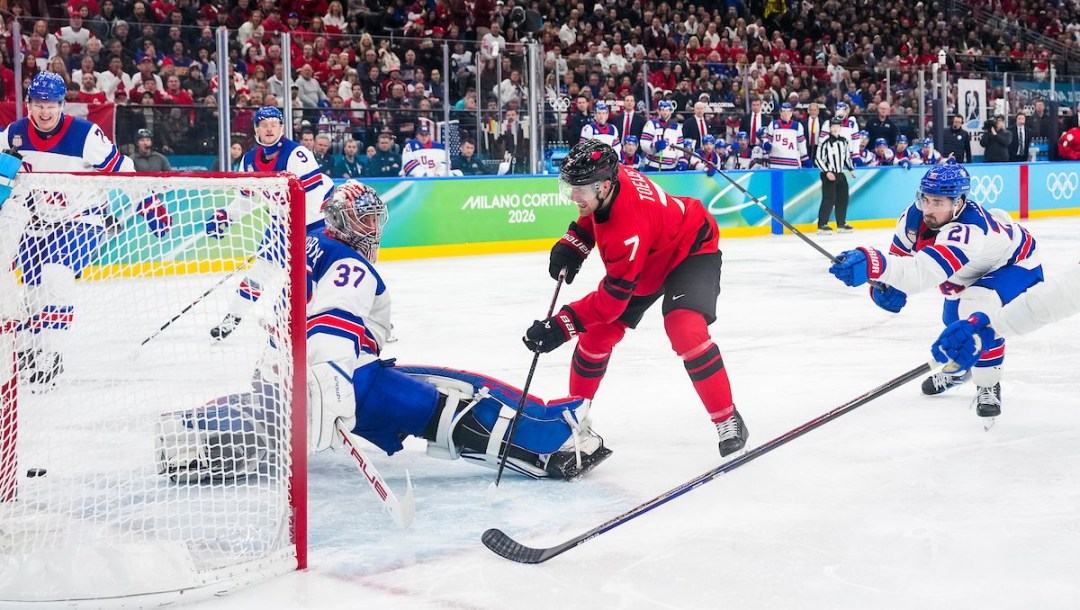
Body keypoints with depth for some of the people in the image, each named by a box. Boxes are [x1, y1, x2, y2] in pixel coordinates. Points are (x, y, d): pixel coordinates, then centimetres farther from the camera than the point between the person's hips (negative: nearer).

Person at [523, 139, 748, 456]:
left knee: (686, 330, -31)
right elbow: (594, 213, 8)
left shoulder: (629, 224, -41)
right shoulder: (608, 176, -20)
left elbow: (613, 297, -36)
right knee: (596, 333, 4)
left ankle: (729, 421, -17)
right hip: (648, 256, 9)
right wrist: (573, 243, -6)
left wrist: (561, 325, -38)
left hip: (691, 250, -9)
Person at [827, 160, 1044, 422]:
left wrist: (874, 265, -76)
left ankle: (988, 386, -16)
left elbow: (926, 271, -61)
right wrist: (887, 285, -25)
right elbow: (901, 256, -5)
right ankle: (957, 367, 57)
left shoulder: (968, 230, -47)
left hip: (1016, 265, -8)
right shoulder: (915, 217, -23)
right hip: (973, 272, 8)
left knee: (978, 305, -34)